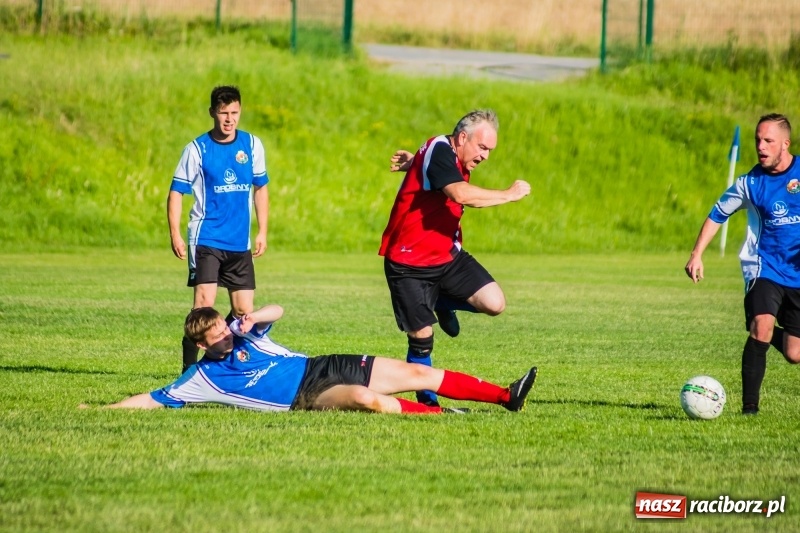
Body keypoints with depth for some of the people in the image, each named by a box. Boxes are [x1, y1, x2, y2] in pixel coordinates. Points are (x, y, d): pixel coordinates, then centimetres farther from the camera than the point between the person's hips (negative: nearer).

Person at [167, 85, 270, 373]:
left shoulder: (252, 145, 5)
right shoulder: (197, 149, -6)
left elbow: (260, 188, 15)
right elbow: (176, 191, -4)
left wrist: (262, 232, 11)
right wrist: (175, 235, -12)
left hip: (240, 243, 4)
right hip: (206, 239, -4)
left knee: (243, 311, 5)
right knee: (204, 302, -15)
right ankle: (189, 368, -11)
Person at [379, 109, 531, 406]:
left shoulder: (454, 160, 8)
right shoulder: (439, 150, -19)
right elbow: (460, 194, -36)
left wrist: (415, 163, 7)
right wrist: (510, 194, -28)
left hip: (447, 255, 8)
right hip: (409, 263, -8)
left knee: (495, 303, -8)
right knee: (422, 335, -8)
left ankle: (443, 303, 18)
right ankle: (426, 402, 10)